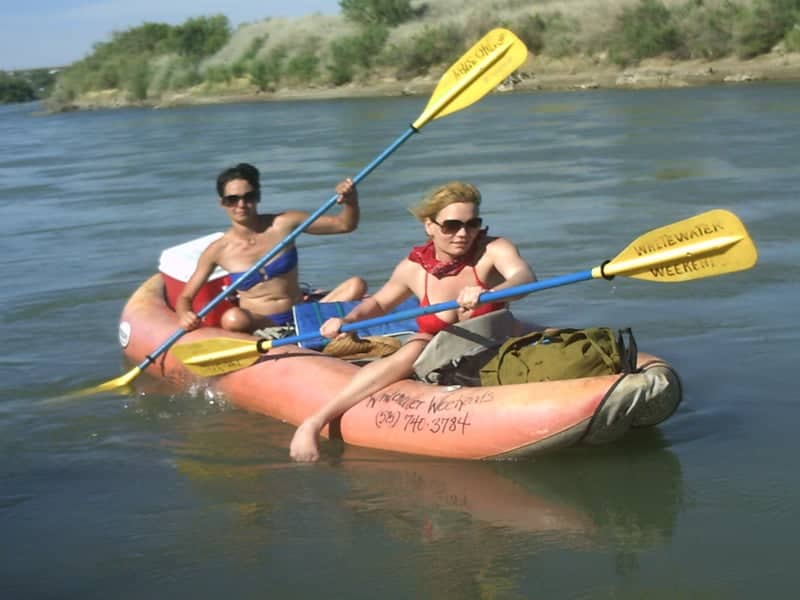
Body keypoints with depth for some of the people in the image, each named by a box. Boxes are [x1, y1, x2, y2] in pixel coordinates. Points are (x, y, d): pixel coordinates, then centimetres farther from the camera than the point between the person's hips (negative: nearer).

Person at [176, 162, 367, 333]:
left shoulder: (283, 224, 0)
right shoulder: (218, 251, -3)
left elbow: (344, 224, 4)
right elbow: (185, 297, 3)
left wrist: (350, 200, -17)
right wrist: (185, 315, -20)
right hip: (257, 324, -2)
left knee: (356, 285, -17)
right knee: (233, 318, -38)